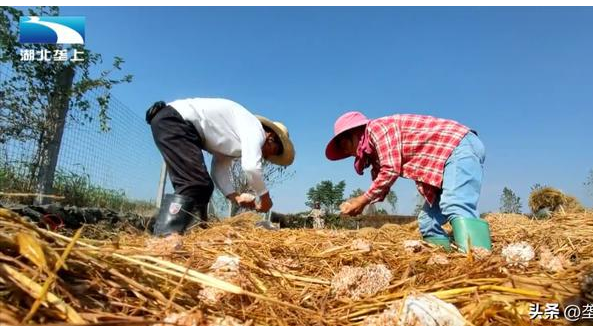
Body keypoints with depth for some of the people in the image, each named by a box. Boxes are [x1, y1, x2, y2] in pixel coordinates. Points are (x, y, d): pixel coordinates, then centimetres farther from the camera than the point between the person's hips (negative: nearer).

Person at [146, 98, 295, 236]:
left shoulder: (233, 140, 22)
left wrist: (235, 197, 7)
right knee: (195, 183, -17)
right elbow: (251, 167, -21)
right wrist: (264, 196, -6)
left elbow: (219, 169, 18)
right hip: (173, 120, -11)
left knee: (202, 186, 10)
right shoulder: (255, 129, -7)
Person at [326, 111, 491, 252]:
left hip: (461, 146, -10)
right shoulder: (375, 146, 21)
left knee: (456, 208, -31)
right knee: (428, 222, 7)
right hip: (446, 157, 10)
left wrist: (363, 200, -9)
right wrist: (358, 202, 8)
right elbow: (381, 181, 23)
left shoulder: (377, 128, -9)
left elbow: (391, 170, -19)